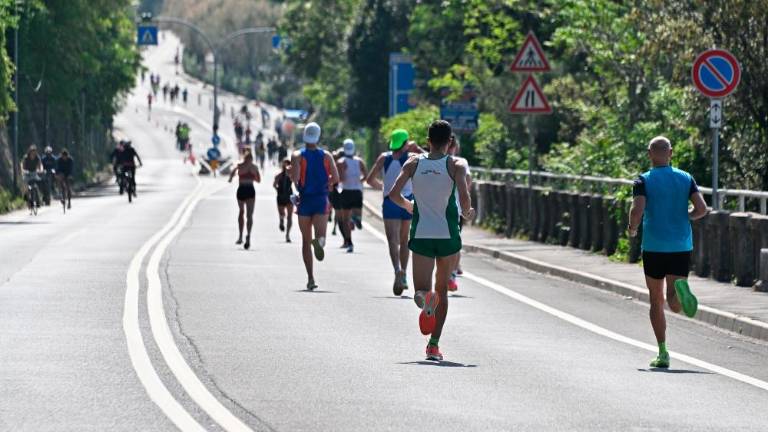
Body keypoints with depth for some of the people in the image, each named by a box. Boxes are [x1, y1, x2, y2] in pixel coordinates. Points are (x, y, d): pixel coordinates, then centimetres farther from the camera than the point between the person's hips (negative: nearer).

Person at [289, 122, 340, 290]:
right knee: (320, 235, -8)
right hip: (322, 200, 0)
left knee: (306, 240, 10)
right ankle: (319, 241, -48)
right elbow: (335, 178, -3)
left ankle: (310, 278, 7)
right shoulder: (326, 156, 3)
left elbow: (295, 177, -17)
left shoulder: (298, 156, -2)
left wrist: (295, 183, 5)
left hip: (304, 200, 0)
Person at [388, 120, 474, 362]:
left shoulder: (414, 163, 2)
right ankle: (434, 344, 10)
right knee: (442, 289, 16)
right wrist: (467, 213, 5)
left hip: (421, 234, 1)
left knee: (421, 290, 3)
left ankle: (425, 299, -37)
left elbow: (394, 194, -3)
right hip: (448, 235, -1)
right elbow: (464, 196, -17)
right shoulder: (456, 166, -4)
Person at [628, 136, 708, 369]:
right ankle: (680, 289, -35)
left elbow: (637, 210, -17)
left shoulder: (644, 181, -3)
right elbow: (701, 208, -4)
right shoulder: (686, 178, 6)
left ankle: (663, 354, 7)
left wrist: (632, 228, 3)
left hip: (654, 247, -2)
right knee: (675, 305, 1)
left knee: (657, 301, 12)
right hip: (682, 247, 2)